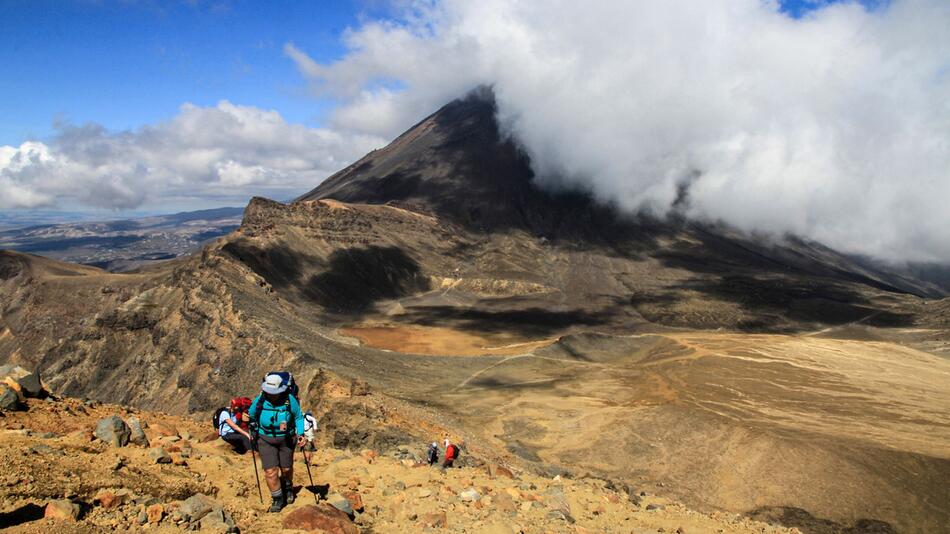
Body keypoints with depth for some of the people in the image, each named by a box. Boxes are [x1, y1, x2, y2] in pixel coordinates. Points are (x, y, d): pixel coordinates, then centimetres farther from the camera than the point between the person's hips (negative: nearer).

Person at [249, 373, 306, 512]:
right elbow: (251, 417, 5)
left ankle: (288, 489, 47)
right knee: (270, 471, -8)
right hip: (266, 440, 0)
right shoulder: (259, 401, -15)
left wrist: (300, 434, -14)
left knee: (286, 468, 16)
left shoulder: (289, 400, -19)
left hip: (286, 439, 0)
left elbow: (299, 417, -5)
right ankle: (277, 499, 12)